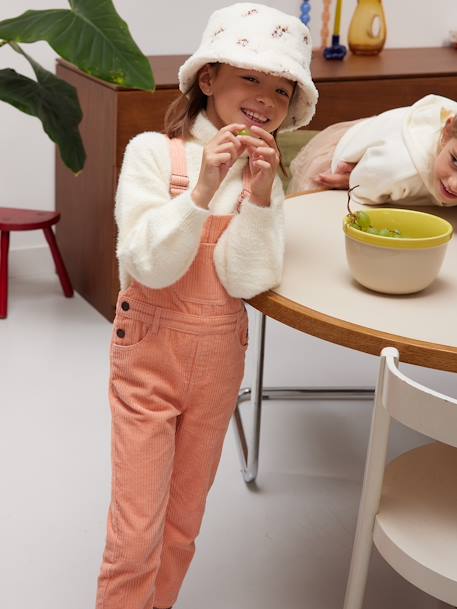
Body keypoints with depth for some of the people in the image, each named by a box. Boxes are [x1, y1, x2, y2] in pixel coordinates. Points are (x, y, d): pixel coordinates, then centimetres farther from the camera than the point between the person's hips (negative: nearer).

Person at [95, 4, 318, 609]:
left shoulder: (266, 175, -1)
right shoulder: (154, 152, -13)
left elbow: (246, 280, -12)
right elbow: (151, 266, -20)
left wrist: (260, 194, -22)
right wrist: (205, 186, -29)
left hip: (219, 363, 4)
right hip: (149, 355, -4)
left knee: (182, 524, 17)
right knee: (136, 531, 0)